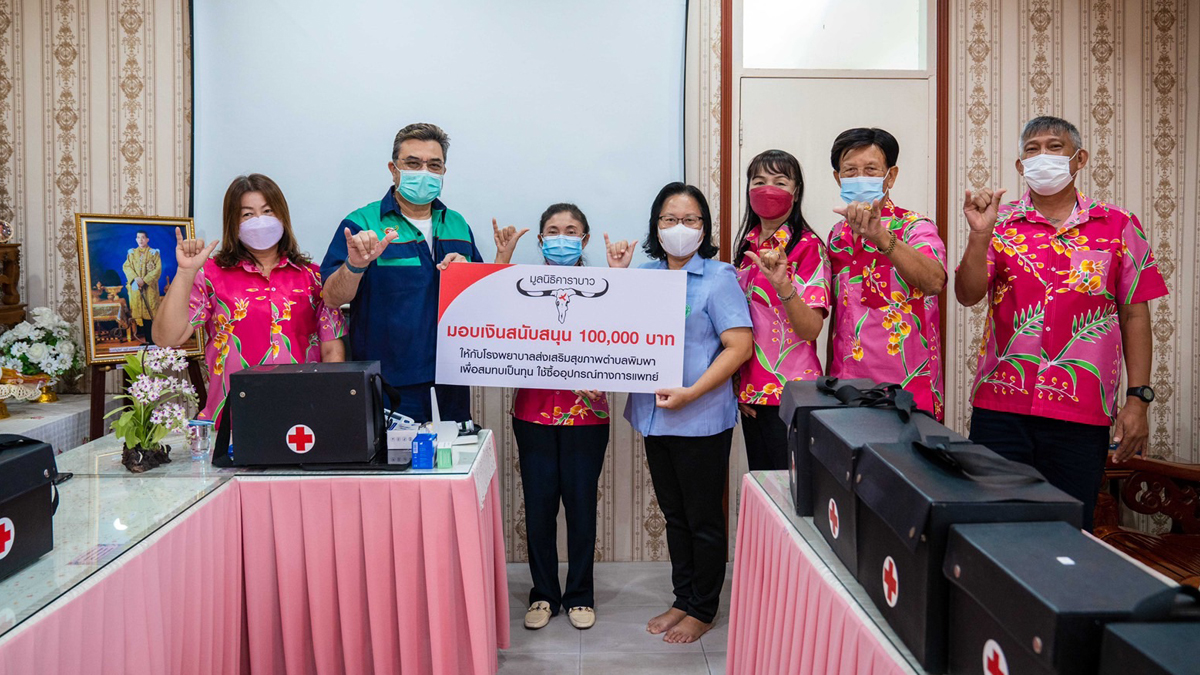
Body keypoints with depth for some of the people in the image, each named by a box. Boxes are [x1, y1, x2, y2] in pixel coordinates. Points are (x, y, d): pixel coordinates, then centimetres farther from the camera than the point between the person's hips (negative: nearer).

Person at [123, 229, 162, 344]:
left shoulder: (154, 253, 3)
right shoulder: (131, 253, 12)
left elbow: (158, 269, -5)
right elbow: (126, 266, 4)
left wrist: (144, 280, -14)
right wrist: (135, 278, -13)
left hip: (149, 286, -3)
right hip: (135, 287, 3)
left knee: (149, 310, -5)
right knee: (138, 309, 0)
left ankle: (150, 339, -3)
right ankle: (140, 335, 4)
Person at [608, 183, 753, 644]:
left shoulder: (718, 277, -8)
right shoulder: (645, 275, 8)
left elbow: (740, 346, -14)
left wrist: (690, 393, -21)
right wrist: (616, 276, -1)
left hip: (701, 419, -5)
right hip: (654, 415, 6)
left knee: (703, 519, 9)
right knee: (674, 515, 18)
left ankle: (702, 610, 26)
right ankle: (683, 600, 34)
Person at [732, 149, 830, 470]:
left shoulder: (808, 246, -9)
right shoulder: (747, 245, 9)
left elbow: (812, 328, -17)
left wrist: (783, 285, -33)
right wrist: (738, 384, 10)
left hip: (791, 394, -6)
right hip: (750, 390, 6)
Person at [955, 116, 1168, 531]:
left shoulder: (1118, 227, 6)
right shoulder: (999, 223, 6)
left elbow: (1134, 314, 6)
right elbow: (967, 295, -4)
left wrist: (1138, 398, 1)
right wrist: (979, 235, -17)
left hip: (1082, 414, 0)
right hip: (1000, 407, 0)